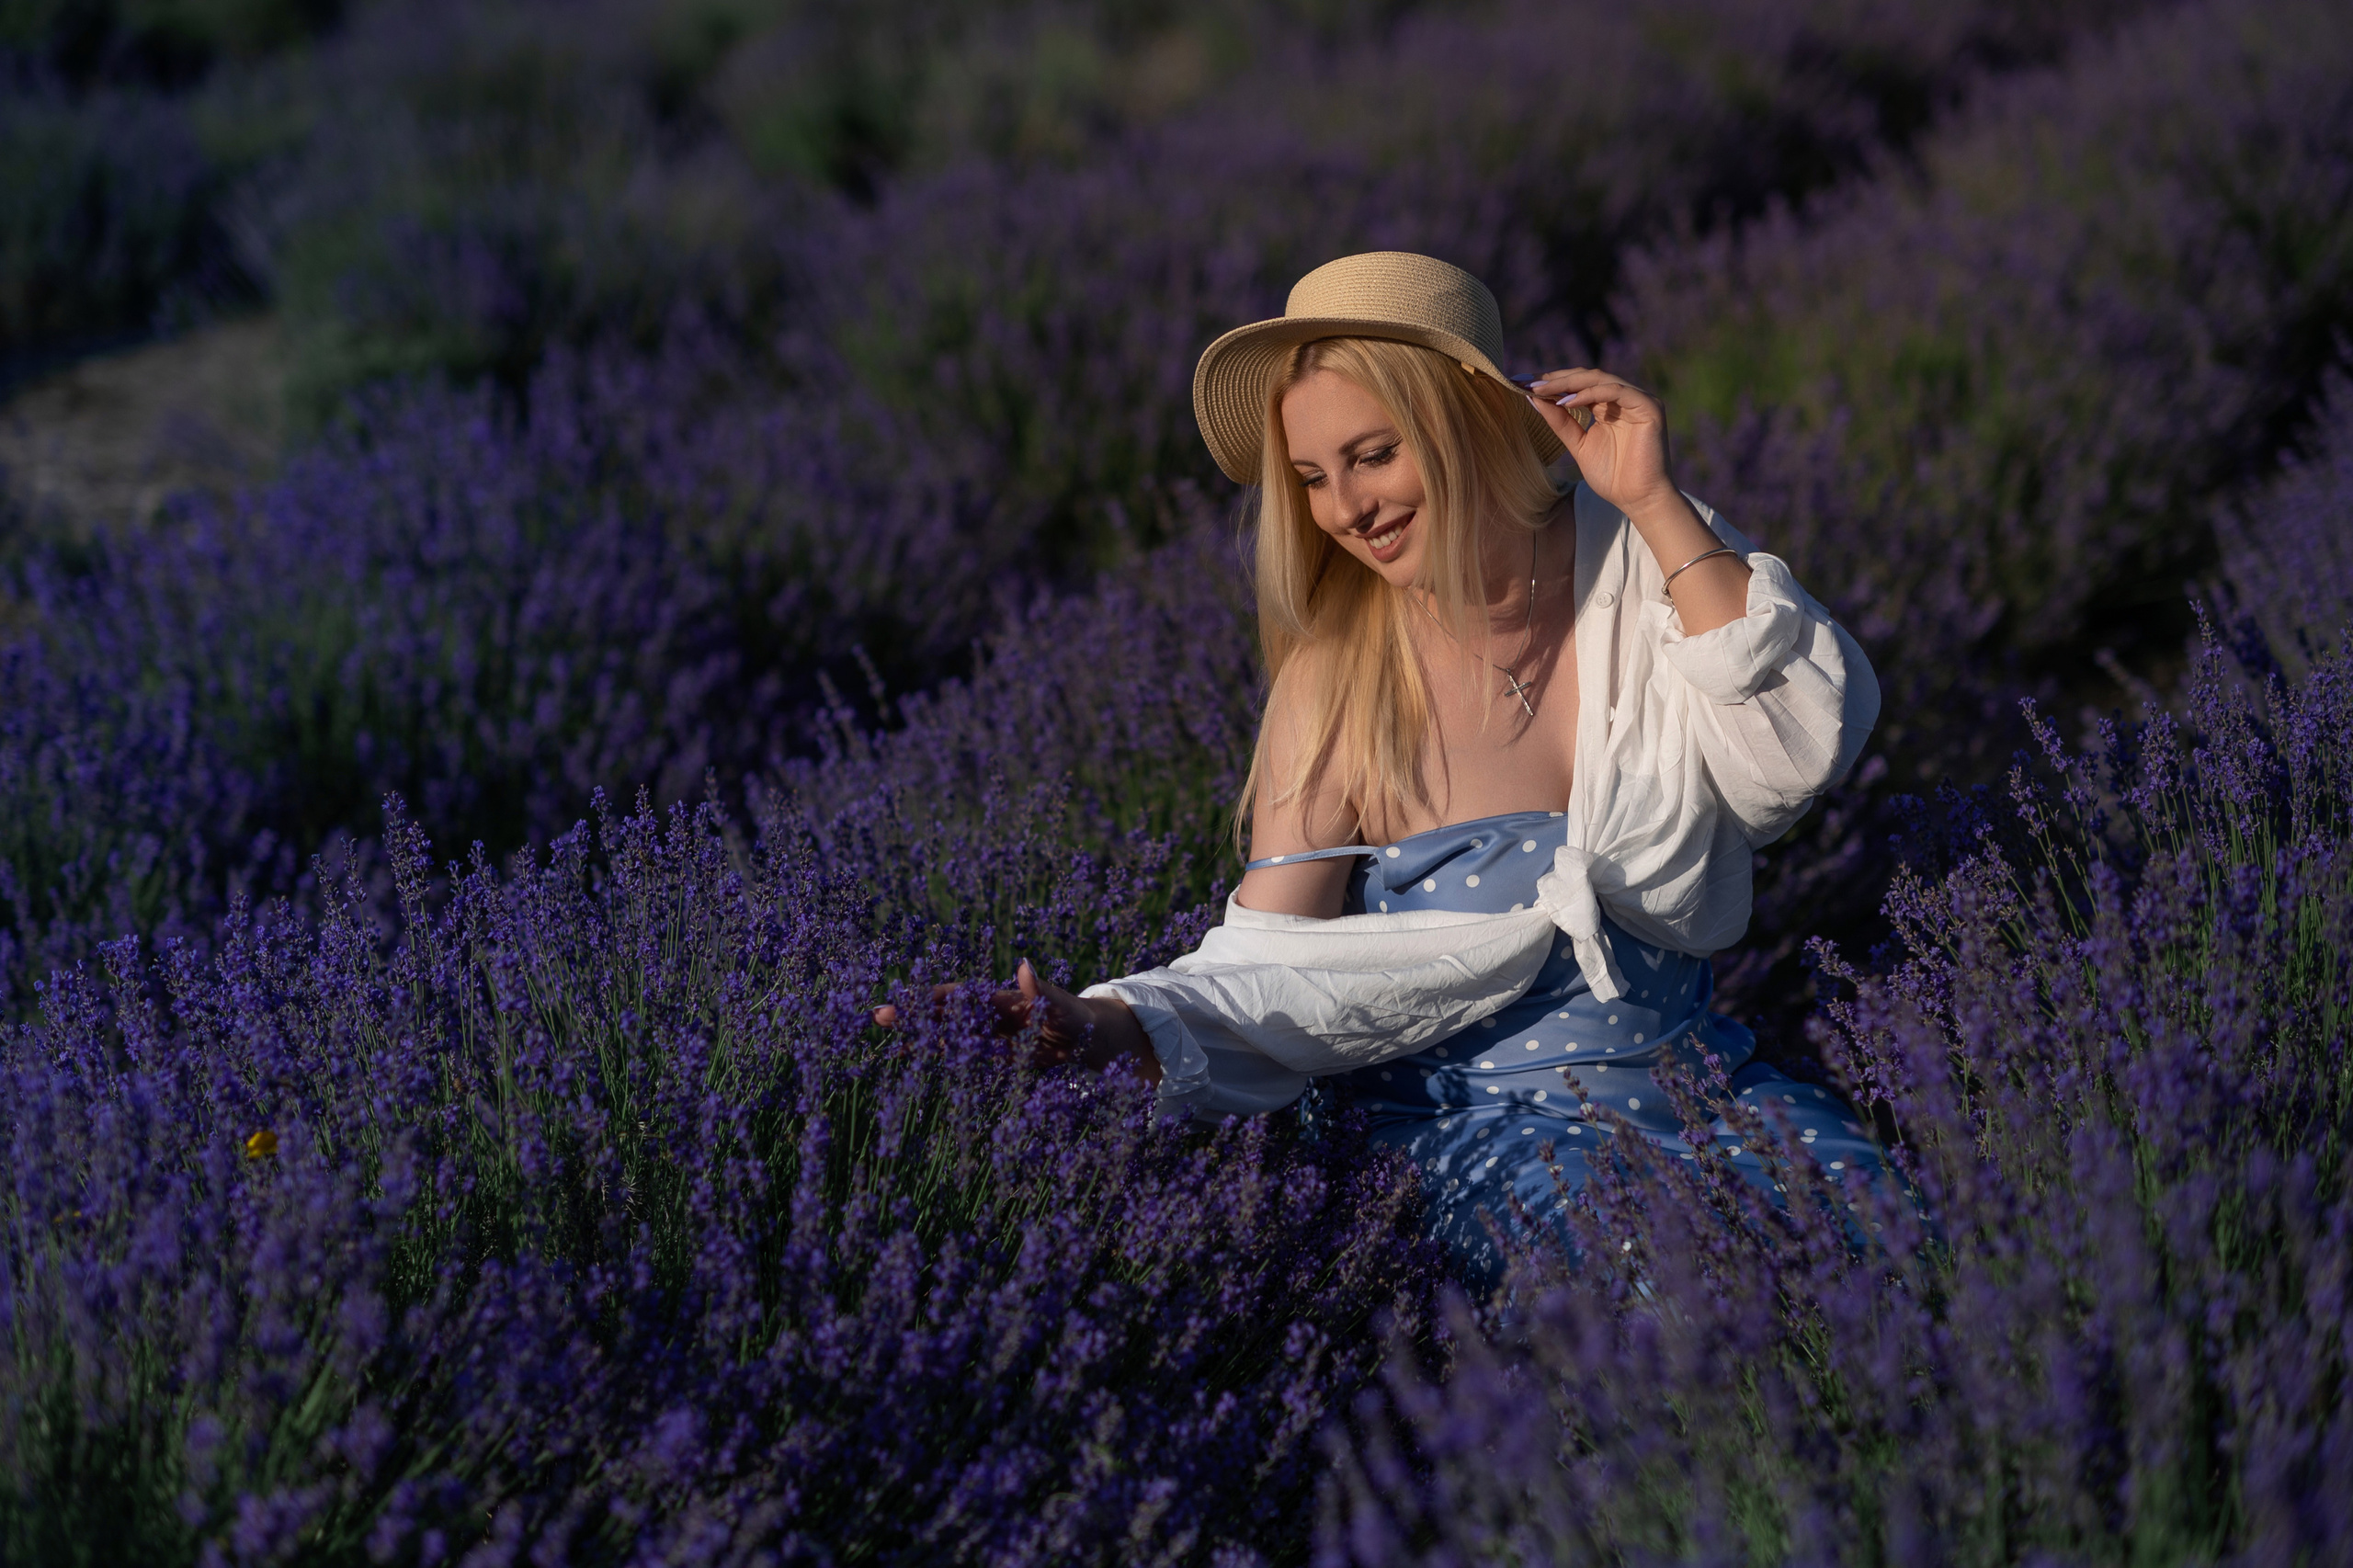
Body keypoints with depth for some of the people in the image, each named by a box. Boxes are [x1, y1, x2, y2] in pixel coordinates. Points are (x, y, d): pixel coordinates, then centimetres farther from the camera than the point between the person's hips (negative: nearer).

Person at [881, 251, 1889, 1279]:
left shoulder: (1652, 570, -2)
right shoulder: (1337, 678, -6)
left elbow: (1802, 753, -15)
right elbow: (1276, 967, -9)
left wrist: (1658, 507, -17)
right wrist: (1116, 1027, -30)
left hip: (1697, 1070, 3)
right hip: (1485, 1117, -2)